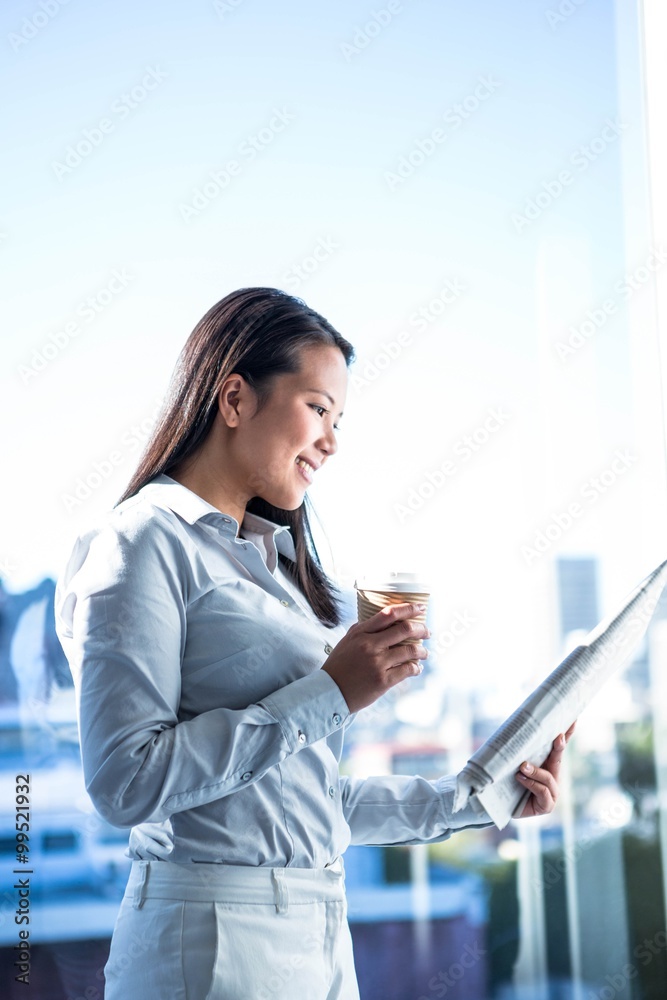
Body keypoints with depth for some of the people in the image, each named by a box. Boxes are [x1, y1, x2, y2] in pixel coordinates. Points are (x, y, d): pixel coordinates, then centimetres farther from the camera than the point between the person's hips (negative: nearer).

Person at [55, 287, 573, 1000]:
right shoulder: (142, 545, -9)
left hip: (323, 936, 8)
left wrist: (469, 800, 16)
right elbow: (127, 782, -20)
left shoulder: (266, 555, 17)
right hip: (214, 943, -8)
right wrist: (327, 695, -18)